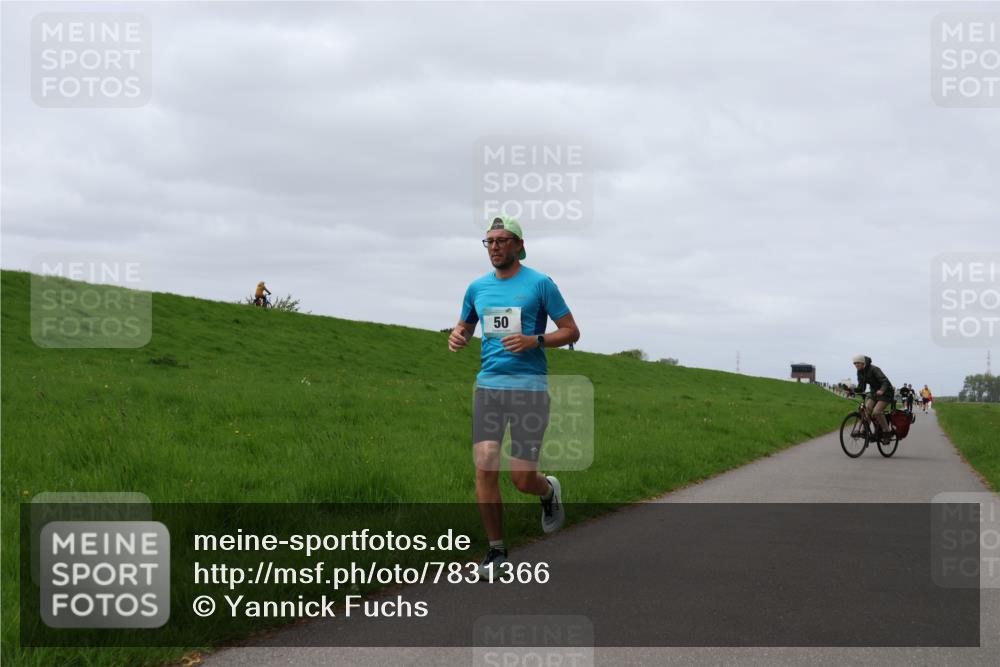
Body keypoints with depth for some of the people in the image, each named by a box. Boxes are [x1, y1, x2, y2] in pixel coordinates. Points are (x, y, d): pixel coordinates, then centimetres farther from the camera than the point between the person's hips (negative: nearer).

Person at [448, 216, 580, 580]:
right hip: (488, 385, 4)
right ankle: (496, 551, 4)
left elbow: (571, 331, 1)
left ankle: (549, 490, 33)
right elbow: (465, 327, 26)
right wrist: (456, 336, 1)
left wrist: (534, 341, -15)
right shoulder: (477, 288, 11)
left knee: (522, 479, -5)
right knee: (485, 468, -10)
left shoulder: (540, 284, -1)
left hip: (529, 386, -3)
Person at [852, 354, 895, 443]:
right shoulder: (860, 372, -1)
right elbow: (861, 388, 1)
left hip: (885, 392, -7)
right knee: (867, 408, -15)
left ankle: (887, 433, -11)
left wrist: (882, 390, -51)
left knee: (876, 411, -24)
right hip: (874, 392, 7)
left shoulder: (874, 369, -24)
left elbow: (885, 381, -32)